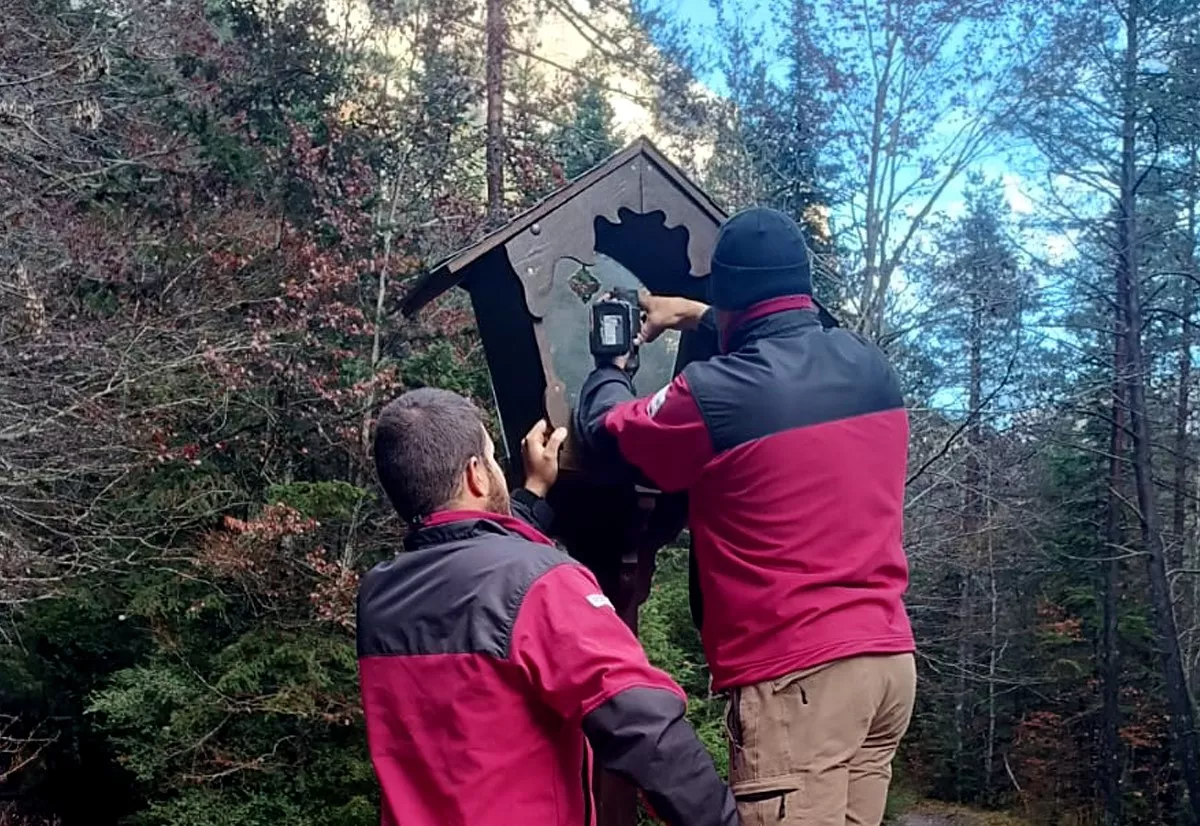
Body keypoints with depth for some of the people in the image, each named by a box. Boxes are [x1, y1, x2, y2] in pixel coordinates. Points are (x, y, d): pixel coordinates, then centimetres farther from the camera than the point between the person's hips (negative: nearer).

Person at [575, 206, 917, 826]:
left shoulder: (715, 395, -13)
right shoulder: (870, 367, 6)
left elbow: (603, 433, 6)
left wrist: (612, 363, 26)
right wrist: (697, 317, 37)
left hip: (796, 676, -7)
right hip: (888, 657, 7)